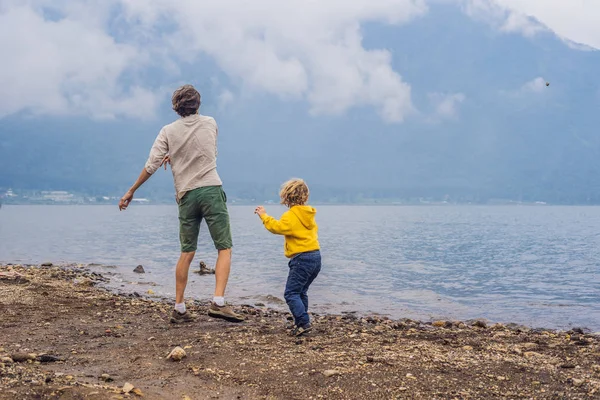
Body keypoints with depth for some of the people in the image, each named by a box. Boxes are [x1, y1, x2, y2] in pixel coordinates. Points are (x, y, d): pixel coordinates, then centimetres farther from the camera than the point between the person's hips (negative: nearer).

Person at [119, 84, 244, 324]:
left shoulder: (168, 132, 3)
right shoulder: (211, 123, 8)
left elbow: (151, 166, -3)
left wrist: (131, 191, 7)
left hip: (186, 196, 2)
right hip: (211, 190, -2)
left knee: (187, 253, 10)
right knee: (225, 248, -2)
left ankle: (179, 309, 12)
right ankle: (218, 302, -17)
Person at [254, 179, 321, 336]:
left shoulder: (291, 215, -9)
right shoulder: (309, 214, 17)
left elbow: (277, 227, -19)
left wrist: (264, 215, -8)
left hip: (302, 258, -9)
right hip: (316, 256, 9)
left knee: (291, 293, -7)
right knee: (301, 292, 19)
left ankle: (304, 323, -15)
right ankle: (300, 323, 22)